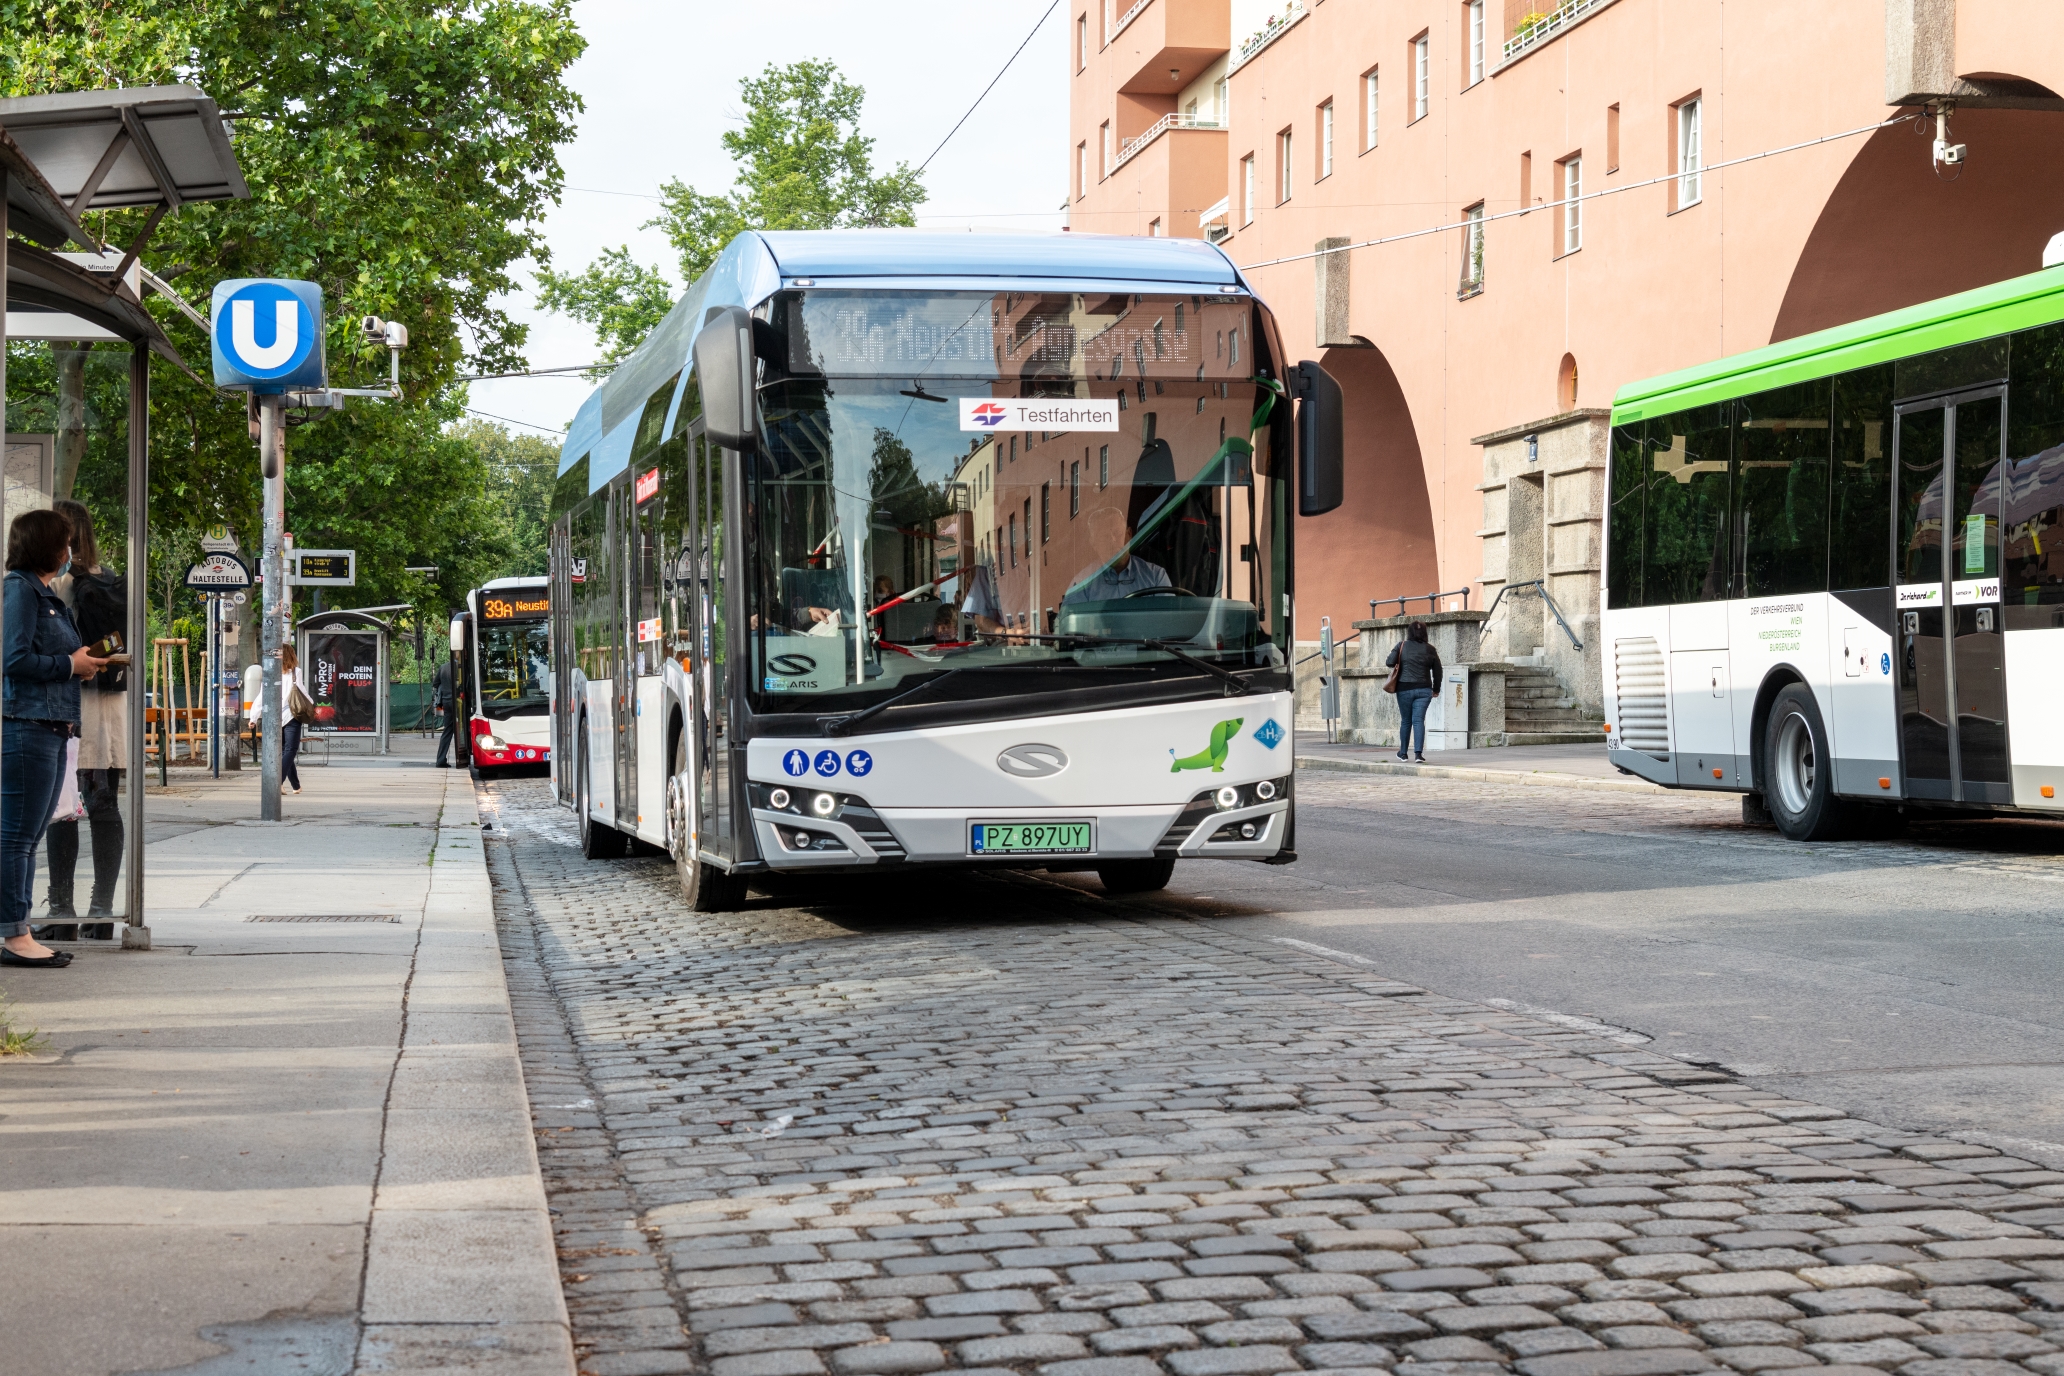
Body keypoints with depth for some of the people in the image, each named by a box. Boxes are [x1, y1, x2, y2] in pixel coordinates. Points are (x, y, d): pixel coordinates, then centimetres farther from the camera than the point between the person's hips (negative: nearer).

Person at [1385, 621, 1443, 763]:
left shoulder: (1402, 646, -2)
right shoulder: (1430, 650, 3)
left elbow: (1390, 662, -10)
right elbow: (1438, 671, 8)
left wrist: (1386, 663, 14)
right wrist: (1436, 689, 21)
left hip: (1405, 688, 0)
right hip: (1424, 690, 0)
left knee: (1406, 721, 12)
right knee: (1419, 720, -2)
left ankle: (1403, 752, 24)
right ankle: (1418, 753, -16)